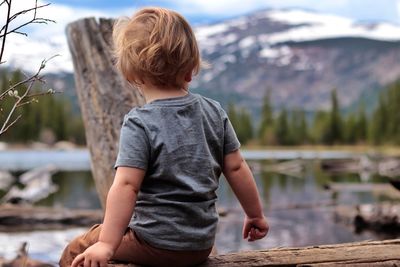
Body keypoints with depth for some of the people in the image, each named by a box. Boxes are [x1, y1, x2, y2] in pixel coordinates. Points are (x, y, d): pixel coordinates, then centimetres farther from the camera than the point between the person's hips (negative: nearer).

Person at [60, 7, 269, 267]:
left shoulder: (139, 124, -16)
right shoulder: (214, 112, 0)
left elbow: (126, 186, -22)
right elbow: (236, 167, 4)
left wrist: (107, 245, -22)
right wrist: (256, 214, 15)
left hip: (155, 246, -6)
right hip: (203, 245, 6)